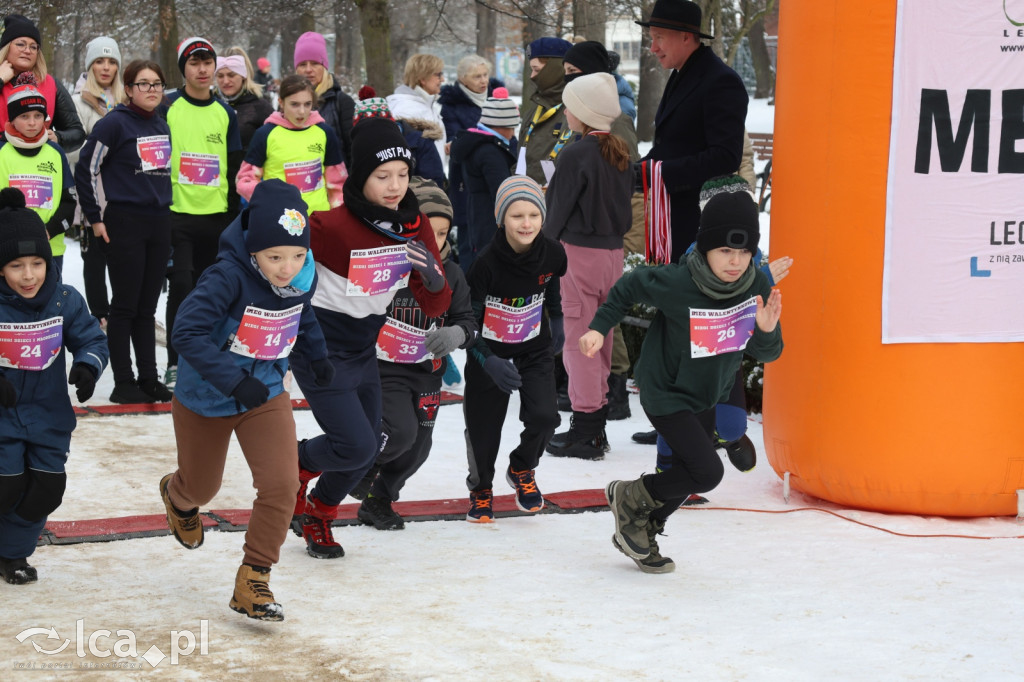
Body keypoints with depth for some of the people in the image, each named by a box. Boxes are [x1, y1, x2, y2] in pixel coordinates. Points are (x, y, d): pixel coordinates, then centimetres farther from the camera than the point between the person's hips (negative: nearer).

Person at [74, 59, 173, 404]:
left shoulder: (163, 125, 12)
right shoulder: (115, 123, -8)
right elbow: (85, 170, -8)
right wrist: (95, 218, -8)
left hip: (160, 222, 6)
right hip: (125, 223, -6)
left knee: (147, 307, 10)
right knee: (125, 305, -2)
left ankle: (149, 379, 16)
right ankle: (123, 383, 2)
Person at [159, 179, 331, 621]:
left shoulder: (303, 276, -12)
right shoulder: (228, 277, -31)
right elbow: (188, 331, -37)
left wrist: (317, 354, 19)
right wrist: (234, 382, -41)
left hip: (266, 396, 3)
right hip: (205, 400, -3)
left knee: (281, 484, -14)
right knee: (202, 486, 20)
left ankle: (253, 580, 1)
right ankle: (178, 496, 59)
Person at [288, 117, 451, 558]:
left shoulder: (416, 227, -8)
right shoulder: (332, 225, -26)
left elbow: (435, 307, -7)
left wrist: (432, 274, -28)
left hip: (365, 349, 7)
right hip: (320, 348, -7)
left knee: (367, 451, 14)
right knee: (356, 446, -13)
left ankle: (317, 514, 41)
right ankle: (296, 465, 19)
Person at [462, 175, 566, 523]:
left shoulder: (552, 253, -16)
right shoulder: (486, 263, -28)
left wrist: (556, 319, 20)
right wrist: (489, 361, -32)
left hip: (536, 350, 2)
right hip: (489, 353, -2)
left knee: (544, 416, -15)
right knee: (483, 428, 6)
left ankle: (522, 470, 18)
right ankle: (480, 488, 36)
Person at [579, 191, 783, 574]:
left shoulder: (757, 286, -14)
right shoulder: (677, 284, -28)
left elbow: (765, 354, -7)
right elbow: (629, 287, -8)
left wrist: (767, 330, -28)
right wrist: (599, 328, -10)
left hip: (709, 396, 6)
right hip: (666, 393, -6)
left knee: (687, 474, 17)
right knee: (708, 472, -16)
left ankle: (639, 534, 41)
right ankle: (630, 497, 8)